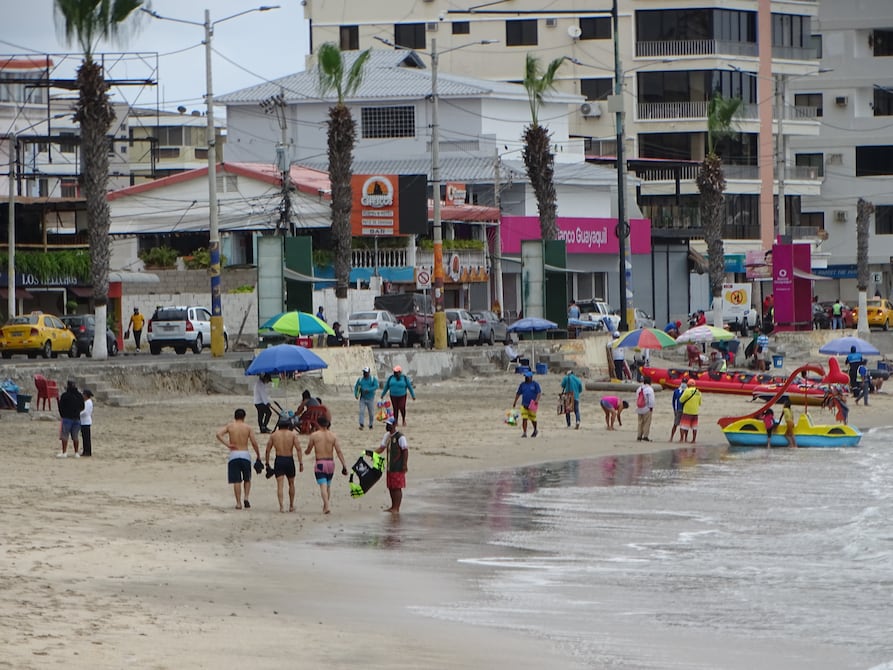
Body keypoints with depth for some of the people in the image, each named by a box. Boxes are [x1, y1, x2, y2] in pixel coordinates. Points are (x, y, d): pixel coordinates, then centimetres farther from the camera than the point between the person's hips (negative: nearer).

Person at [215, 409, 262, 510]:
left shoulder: (230, 426, 2)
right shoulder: (247, 427, 1)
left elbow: (218, 434, -11)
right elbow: (254, 443, -2)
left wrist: (227, 444, -7)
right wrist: (258, 456, 8)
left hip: (234, 455, 0)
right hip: (245, 454, 0)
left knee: (237, 481, 3)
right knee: (247, 479, 18)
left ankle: (238, 503, 1)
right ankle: (246, 497, -1)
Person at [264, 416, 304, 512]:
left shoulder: (274, 435, 3)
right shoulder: (292, 434, -1)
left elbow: (268, 450, 6)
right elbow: (298, 449, -9)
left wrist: (267, 463, 15)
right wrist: (301, 463, -7)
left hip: (278, 461, 0)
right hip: (289, 460, 0)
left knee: (280, 484, -4)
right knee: (291, 484, 18)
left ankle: (281, 506, -18)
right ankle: (291, 506, 24)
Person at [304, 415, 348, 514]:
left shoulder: (314, 435, -5)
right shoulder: (333, 436, 0)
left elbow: (308, 451, 5)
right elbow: (339, 451, -4)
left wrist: (306, 451, 30)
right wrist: (344, 465, -2)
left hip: (320, 463, -3)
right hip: (331, 462, 3)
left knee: (323, 486, -8)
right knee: (328, 485, 19)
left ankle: (327, 506, -23)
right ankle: (325, 505, 30)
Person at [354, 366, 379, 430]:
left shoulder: (373, 379, -4)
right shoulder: (360, 379, 4)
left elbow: (376, 386, -16)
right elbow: (356, 387, 9)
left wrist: (368, 390, -27)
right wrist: (356, 394, -8)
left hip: (370, 399, -1)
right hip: (362, 398, 1)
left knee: (371, 413, 5)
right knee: (361, 411, -14)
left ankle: (370, 425, 20)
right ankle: (361, 425, -17)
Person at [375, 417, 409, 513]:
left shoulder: (400, 437, -13)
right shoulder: (387, 436, 12)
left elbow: (405, 451, -14)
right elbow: (382, 448, 13)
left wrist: (405, 465, -19)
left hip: (398, 467, -8)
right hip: (390, 467, 8)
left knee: (397, 487, -6)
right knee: (391, 487, 13)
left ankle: (396, 509, -4)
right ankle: (393, 507, 23)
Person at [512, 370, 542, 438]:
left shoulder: (535, 384, 0)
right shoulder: (522, 384, 11)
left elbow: (539, 392, -9)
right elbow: (518, 393, 18)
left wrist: (537, 400, -25)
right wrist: (515, 402, 17)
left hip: (532, 405, -3)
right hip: (524, 405, 3)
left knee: (532, 418, 8)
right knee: (524, 419, -9)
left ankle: (535, 430, 34)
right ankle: (524, 433, -10)